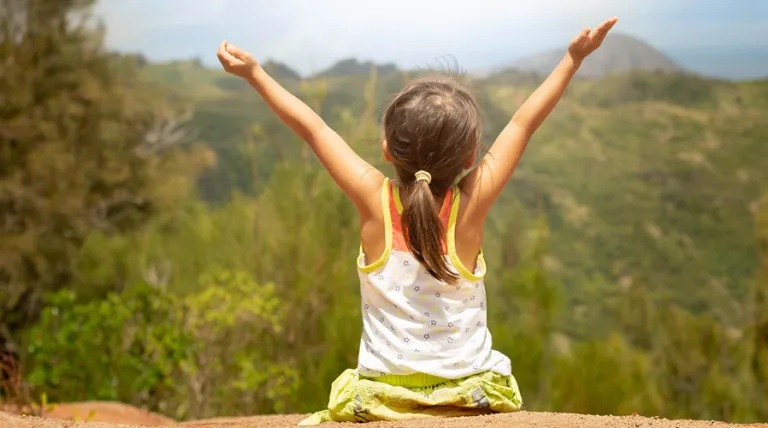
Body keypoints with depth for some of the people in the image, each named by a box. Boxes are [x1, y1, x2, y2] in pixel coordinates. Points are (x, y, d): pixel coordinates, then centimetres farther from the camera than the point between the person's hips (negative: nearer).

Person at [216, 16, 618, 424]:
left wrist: (255, 74, 4)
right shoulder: (470, 205, -13)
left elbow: (311, 127, -4)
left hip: (381, 395, 0)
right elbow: (524, 122, -5)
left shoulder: (375, 200, -13)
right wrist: (573, 58, 3)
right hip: (472, 392, 1)